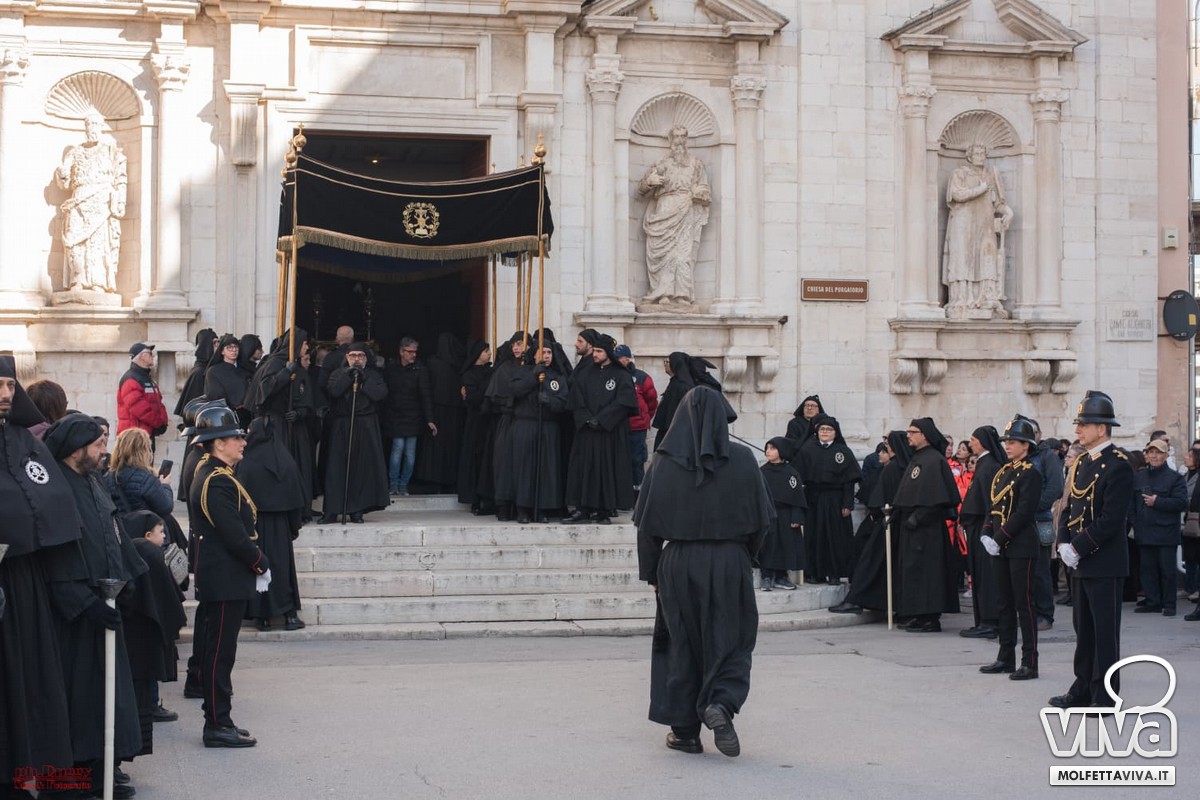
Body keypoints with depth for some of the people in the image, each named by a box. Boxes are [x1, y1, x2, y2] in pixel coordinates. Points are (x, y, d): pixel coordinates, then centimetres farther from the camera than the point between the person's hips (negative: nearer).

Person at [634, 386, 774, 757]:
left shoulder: (665, 461, -4)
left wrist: (651, 573, 5)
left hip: (678, 564, 1)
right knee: (730, 640, 10)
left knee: (680, 643, 11)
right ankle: (721, 703, -14)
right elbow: (762, 518, -1)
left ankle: (685, 730, 15)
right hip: (729, 564, -1)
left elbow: (647, 523, -3)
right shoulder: (742, 459, -5)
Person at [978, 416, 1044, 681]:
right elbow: (993, 507, 15)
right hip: (1002, 547, 8)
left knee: (1024, 604, -5)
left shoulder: (1030, 474, -10)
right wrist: (987, 535, 0)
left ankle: (1029, 663, -1)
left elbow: (1024, 513, -17)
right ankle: (1006, 658, 20)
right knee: (1004, 604, 12)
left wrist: (999, 539, -17)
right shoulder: (1004, 472, 15)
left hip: (1022, 547, -8)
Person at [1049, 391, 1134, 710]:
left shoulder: (1117, 466, -13)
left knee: (1105, 632, -2)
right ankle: (1083, 690, 23)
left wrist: (1079, 549, -18)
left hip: (1104, 563, -8)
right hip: (1079, 563, 9)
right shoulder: (1081, 464, 14)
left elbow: (1111, 519, -19)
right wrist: (1063, 544, 2)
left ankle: (1105, 697, 3)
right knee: (1084, 629, 15)